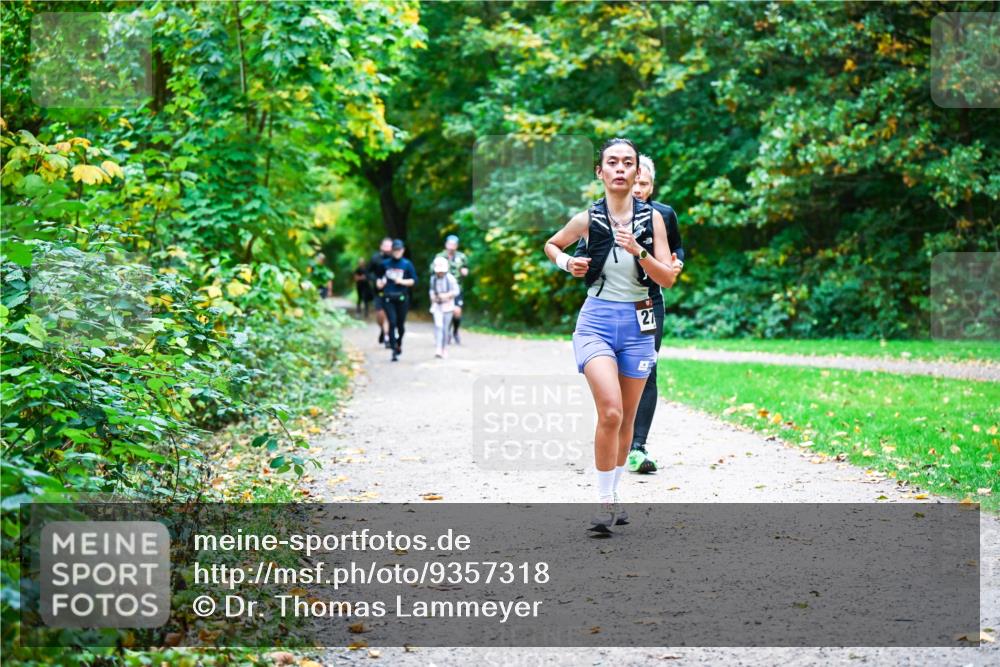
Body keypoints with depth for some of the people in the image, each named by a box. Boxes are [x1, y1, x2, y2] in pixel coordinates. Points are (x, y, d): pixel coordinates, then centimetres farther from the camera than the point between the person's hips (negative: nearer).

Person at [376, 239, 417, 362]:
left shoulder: (407, 264, 0)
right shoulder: (385, 263, 5)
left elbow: (414, 280, 1)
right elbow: (380, 277, 19)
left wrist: (403, 281, -14)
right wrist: (379, 282, -1)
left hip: (402, 297, 0)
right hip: (388, 297, 0)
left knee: (401, 323, 8)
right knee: (392, 322, -12)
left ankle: (399, 343, 37)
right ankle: (394, 350, -9)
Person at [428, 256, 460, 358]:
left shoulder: (450, 278, -10)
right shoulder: (433, 278, 1)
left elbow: (456, 291, -8)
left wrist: (446, 295, -21)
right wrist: (432, 296, -4)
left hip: (447, 305, -1)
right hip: (437, 305, 1)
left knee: (445, 328, 3)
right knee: (438, 325, -13)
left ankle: (444, 348, 18)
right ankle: (438, 349, -20)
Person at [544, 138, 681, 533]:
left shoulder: (652, 219, -1)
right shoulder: (586, 219, -2)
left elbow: (668, 279, -4)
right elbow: (551, 245, 18)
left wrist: (638, 251, -18)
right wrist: (566, 262, -3)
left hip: (637, 325, 2)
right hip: (596, 322, -2)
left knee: (626, 419, 11)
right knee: (610, 412, -20)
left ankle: (614, 496, 29)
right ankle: (604, 502, -11)